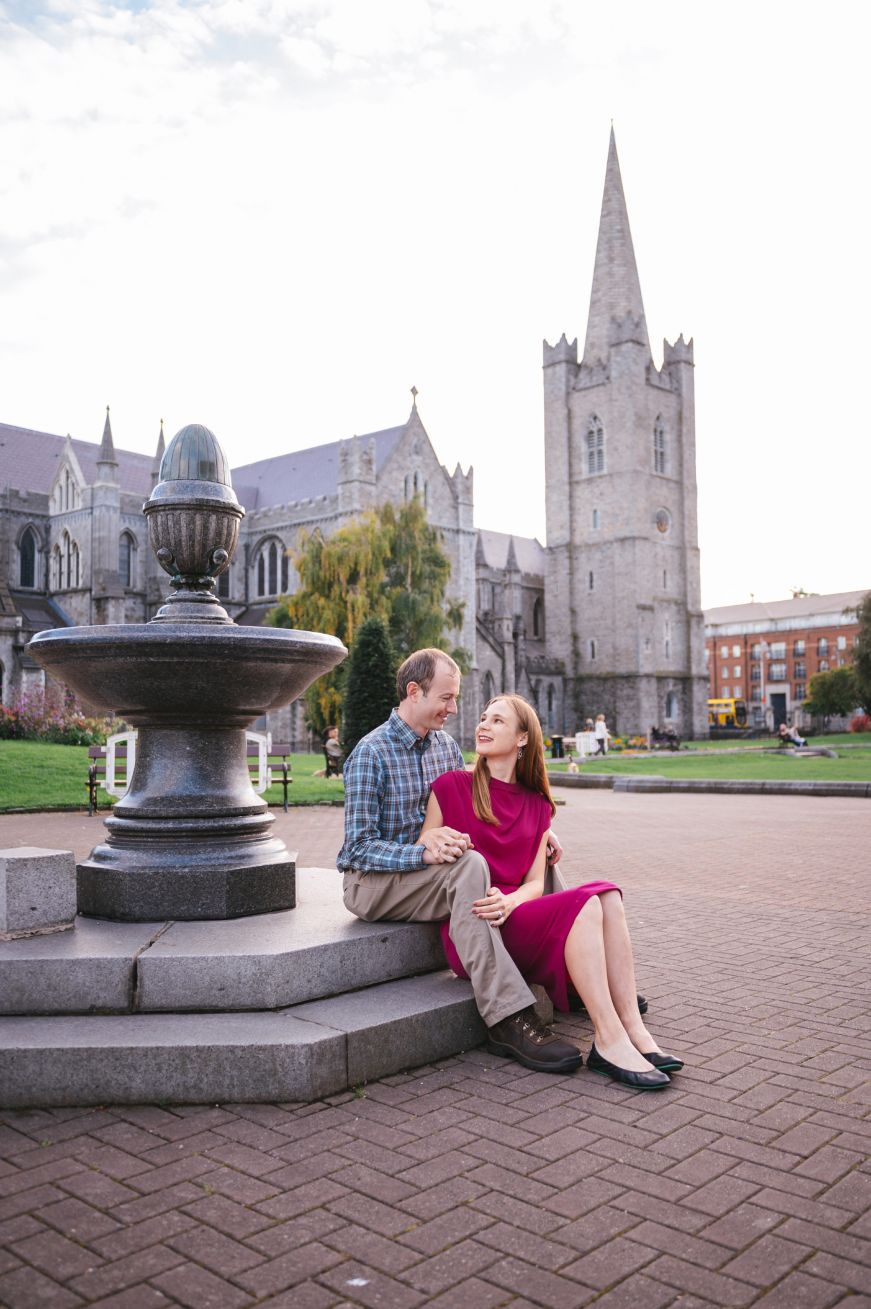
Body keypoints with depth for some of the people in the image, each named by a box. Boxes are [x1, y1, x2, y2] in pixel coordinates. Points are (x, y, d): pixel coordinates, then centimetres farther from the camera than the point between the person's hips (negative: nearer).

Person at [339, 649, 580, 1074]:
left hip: (429, 871, 8)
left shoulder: (446, 745, 8)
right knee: (469, 866, -35)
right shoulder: (371, 754, -15)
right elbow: (360, 848, -20)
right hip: (373, 882, -7)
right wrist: (424, 852, -36)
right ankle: (506, 1019, -38)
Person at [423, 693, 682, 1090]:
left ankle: (633, 1029, -26)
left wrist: (509, 901, -17)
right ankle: (608, 1041, -28)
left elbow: (535, 883, 6)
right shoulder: (451, 786, 2)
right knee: (583, 905, -27)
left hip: (516, 916, 5)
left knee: (607, 895, -21)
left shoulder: (536, 806, 15)